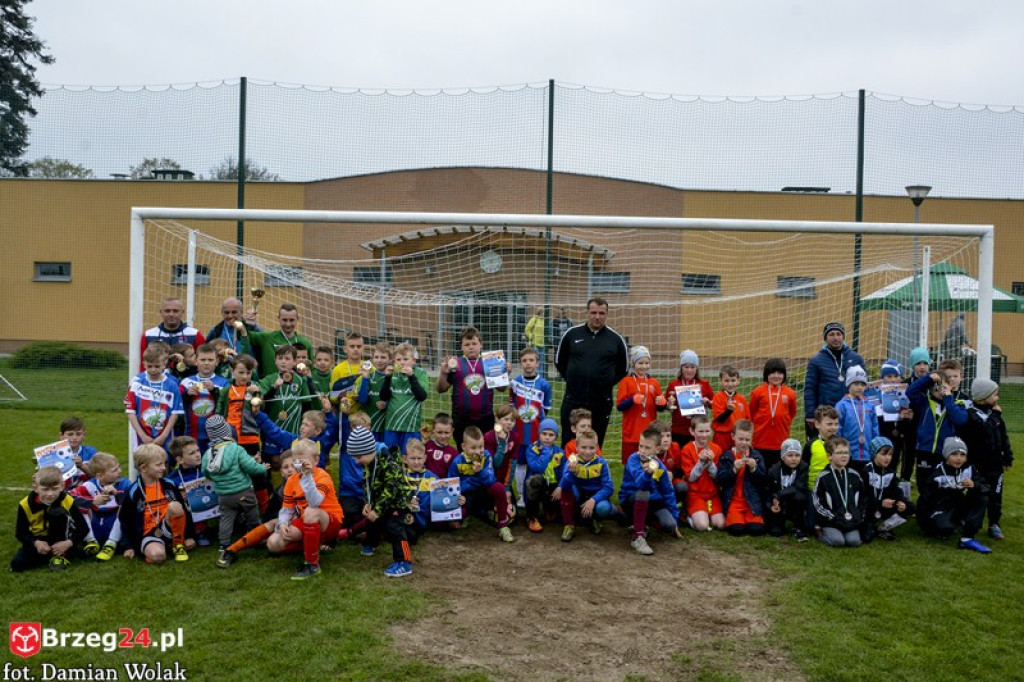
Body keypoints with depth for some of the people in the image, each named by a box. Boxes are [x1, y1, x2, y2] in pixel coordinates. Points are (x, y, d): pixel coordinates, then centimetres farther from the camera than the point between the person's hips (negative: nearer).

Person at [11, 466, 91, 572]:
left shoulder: (67, 501, -23)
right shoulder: (26, 505, -19)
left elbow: (84, 528, -17)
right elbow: (20, 533, -10)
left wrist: (69, 543, -34)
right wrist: (36, 543, -29)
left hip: (59, 541, -1)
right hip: (37, 540, 1)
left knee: (57, 513, -31)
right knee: (17, 564, -23)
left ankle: (61, 555, -17)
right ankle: (49, 554, 1)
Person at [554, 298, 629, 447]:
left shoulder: (616, 339, 2)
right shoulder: (572, 334, 2)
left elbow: (623, 368, 13)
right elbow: (559, 361, 14)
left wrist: (608, 383, 5)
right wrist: (571, 379, 8)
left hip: (601, 403, 0)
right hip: (573, 401, 0)